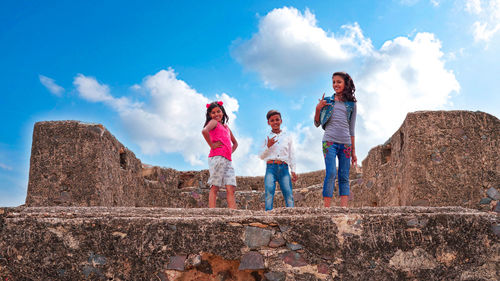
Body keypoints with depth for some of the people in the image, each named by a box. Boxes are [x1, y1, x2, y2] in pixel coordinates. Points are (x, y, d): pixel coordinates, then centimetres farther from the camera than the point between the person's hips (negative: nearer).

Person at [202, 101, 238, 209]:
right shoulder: (213, 122, 4)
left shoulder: (226, 127, 25)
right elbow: (204, 131, -21)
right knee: (215, 187, -9)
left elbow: (235, 143, 36)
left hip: (228, 160, 7)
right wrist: (211, 145, -13)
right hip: (217, 158, -7)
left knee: (231, 188, -3)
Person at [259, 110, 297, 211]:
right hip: (271, 167, -1)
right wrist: (268, 146, -4)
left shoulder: (287, 137, 19)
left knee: (288, 193, -12)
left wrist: (293, 171, 7)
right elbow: (262, 156, 13)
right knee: (269, 189, -20)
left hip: (284, 168, 1)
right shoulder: (267, 138, 16)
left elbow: (291, 156, 17)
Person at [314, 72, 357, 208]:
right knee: (331, 174, -16)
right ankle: (326, 208, -17)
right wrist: (318, 109, -4)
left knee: (344, 177, -2)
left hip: (345, 143, 2)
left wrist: (353, 151, 13)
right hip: (330, 141, -2)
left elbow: (351, 129, 15)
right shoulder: (327, 101, 11)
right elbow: (317, 124, 14)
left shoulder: (351, 104, 14)